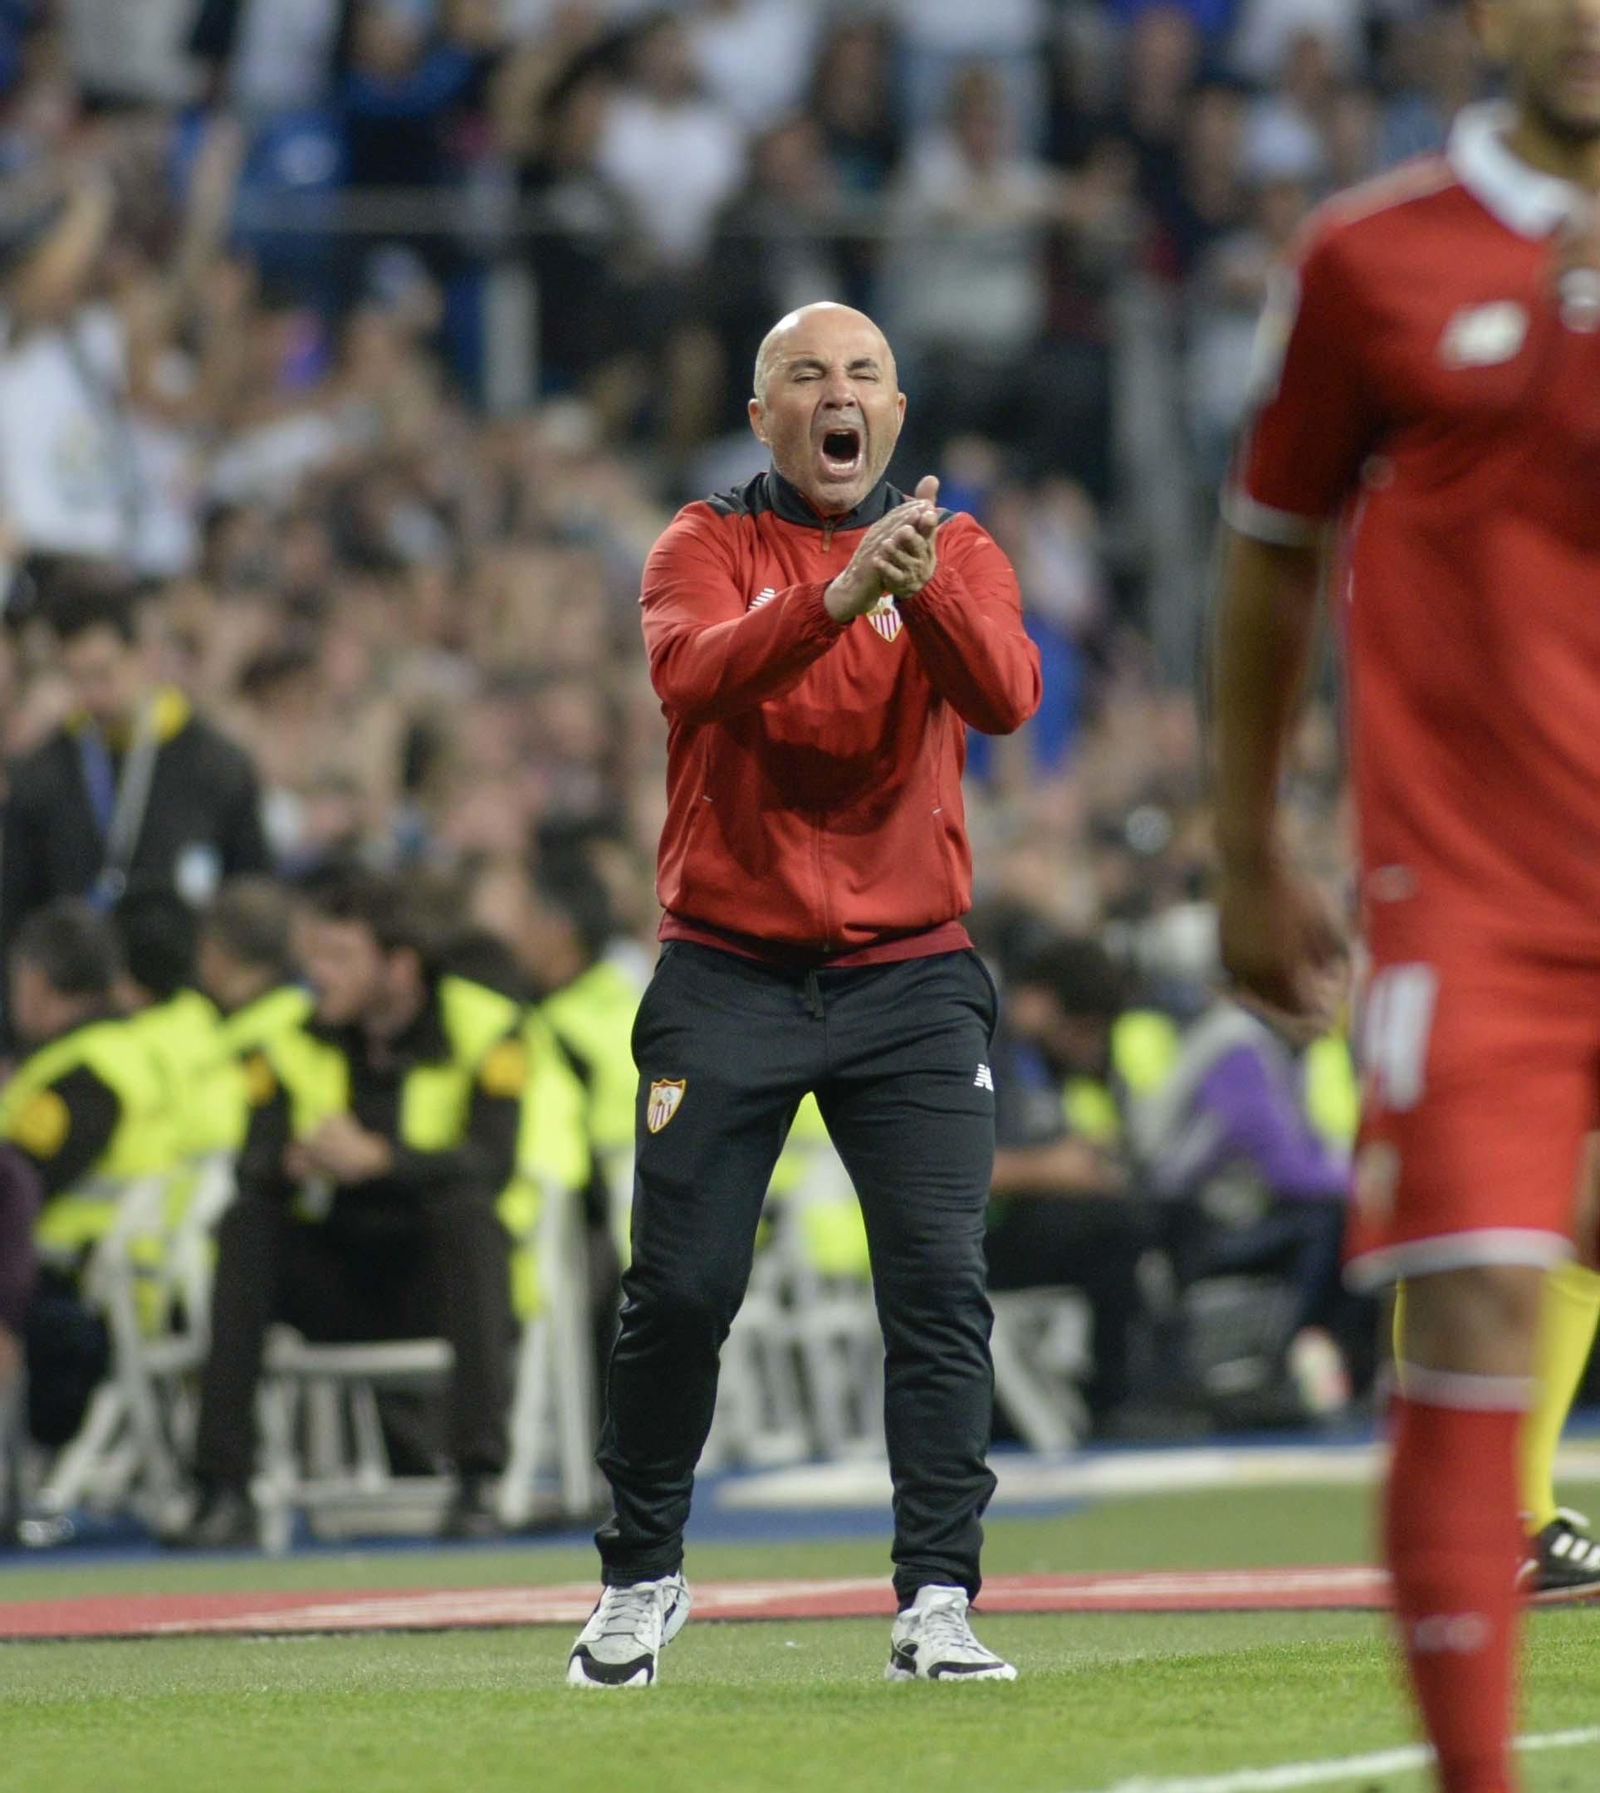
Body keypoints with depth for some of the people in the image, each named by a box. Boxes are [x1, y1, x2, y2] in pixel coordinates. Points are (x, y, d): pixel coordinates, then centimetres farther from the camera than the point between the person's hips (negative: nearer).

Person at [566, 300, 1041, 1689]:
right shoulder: (709, 548, 3)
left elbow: (1006, 696, -14)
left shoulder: (955, 552, 6)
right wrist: (837, 597, -35)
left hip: (912, 978, 1)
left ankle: (937, 1602, -7)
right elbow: (695, 677, -20)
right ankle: (642, 1581, 16)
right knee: (681, 1288, -2)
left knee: (941, 1282, -10)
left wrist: (922, 588, -32)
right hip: (729, 977, -1)